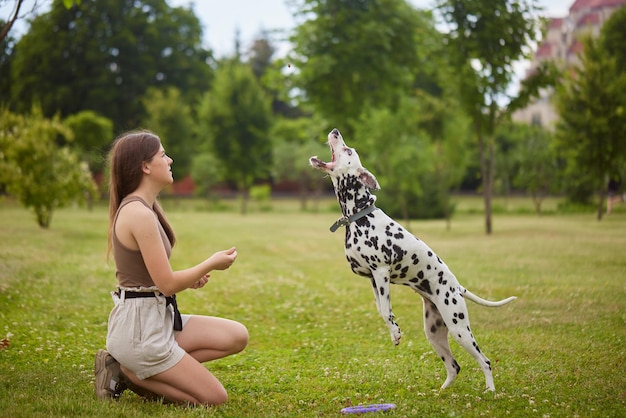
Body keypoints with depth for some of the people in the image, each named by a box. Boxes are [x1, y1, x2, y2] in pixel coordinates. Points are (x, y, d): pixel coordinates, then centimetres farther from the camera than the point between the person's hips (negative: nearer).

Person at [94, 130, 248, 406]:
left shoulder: (138, 208, 11)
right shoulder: (140, 214, -20)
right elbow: (166, 284, -19)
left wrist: (190, 279, 5)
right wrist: (211, 264, -5)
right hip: (139, 325, -10)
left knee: (237, 336, 5)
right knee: (215, 398, -4)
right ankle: (126, 372, 0)